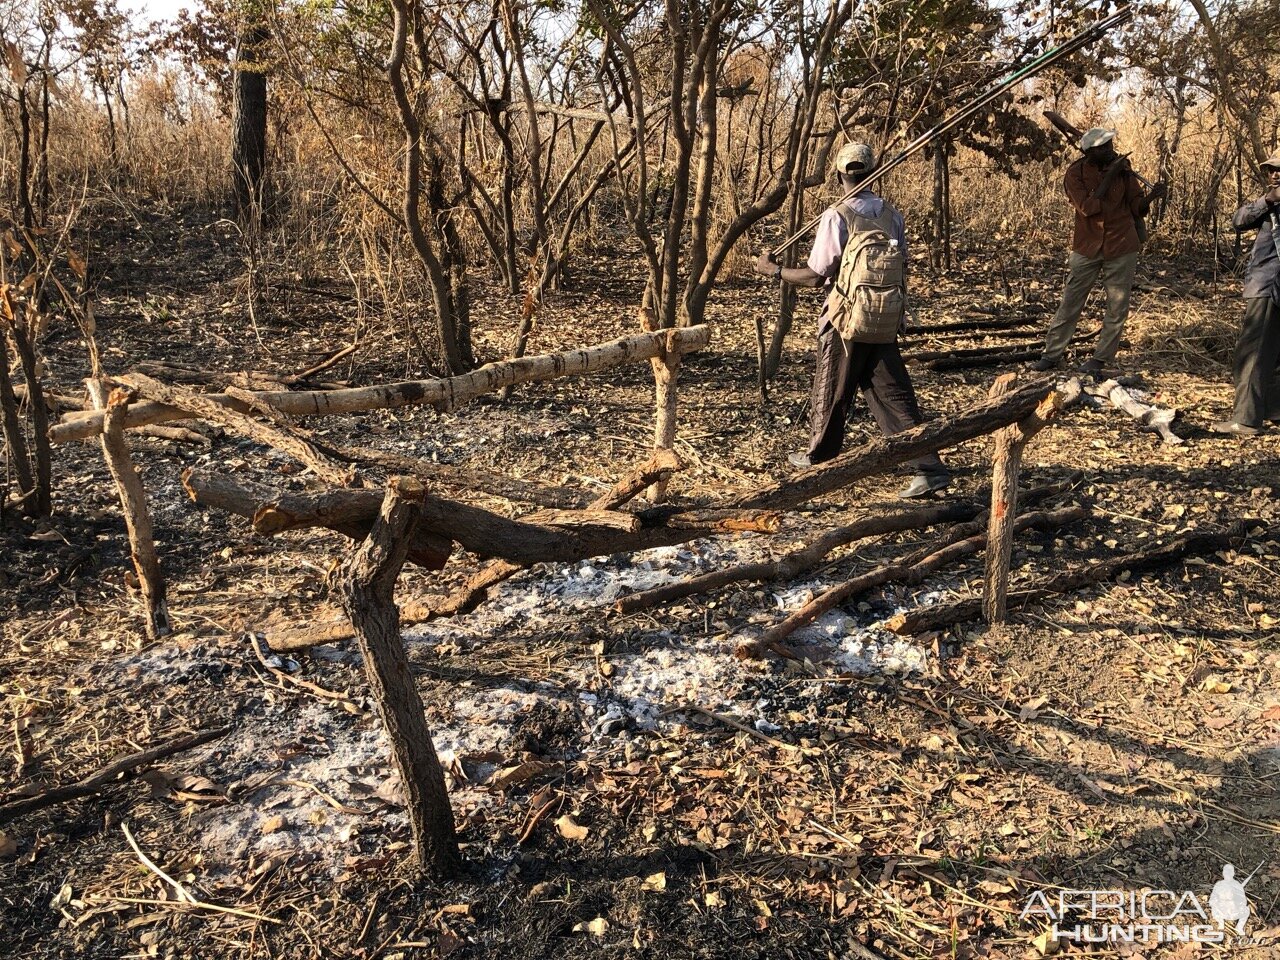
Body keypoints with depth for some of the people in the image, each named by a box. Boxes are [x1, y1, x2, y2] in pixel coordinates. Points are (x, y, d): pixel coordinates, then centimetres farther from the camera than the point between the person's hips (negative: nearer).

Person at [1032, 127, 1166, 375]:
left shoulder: (1123, 169, -1)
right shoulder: (1075, 173, -7)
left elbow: (1136, 208, 3)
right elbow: (1087, 208, -18)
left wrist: (1151, 196, -17)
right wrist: (1109, 176, -19)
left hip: (1121, 248, 1)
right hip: (1087, 248, -1)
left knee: (1117, 308, 3)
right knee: (1070, 304, 4)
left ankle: (1100, 359, 12)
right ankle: (1052, 354, 12)